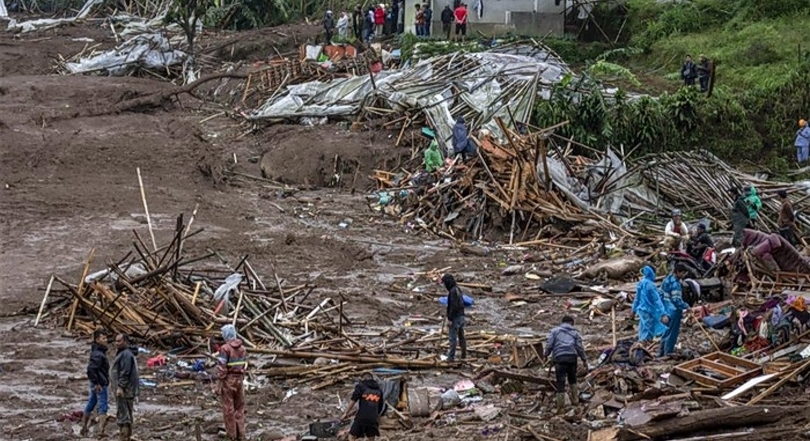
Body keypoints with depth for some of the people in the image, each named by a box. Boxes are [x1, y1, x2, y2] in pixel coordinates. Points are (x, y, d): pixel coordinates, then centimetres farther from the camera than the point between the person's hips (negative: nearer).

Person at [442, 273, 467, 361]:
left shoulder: (453, 291, -19)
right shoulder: (458, 289, 11)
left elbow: (453, 306, -24)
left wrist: (450, 319, -22)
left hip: (455, 318, -10)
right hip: (461, 315, 10)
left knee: (452, 337, -6)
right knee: (461, 336, 18)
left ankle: (451, 357, -6)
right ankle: (463, 354, 26)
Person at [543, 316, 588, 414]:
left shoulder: (555, 331, 13)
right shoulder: (575, 333, 17)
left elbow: (549, 344, 4)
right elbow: (580, 347, 10)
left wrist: (546, 354, 19)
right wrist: (584, 359, 18)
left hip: (560, 358, -2)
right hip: (572, 357, 2)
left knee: (560, 382, -1)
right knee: (572, 379, 24)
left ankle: (560, 407, -2)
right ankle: (575, 400, 28)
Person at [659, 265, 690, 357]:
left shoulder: (667, 279, 8)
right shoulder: (675, 283, -21)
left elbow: (661, 295, 15)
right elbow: (677, 300, -26)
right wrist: (686, 306, -19)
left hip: (666, 311, 9)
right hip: (673, 312, -9)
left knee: (667, 332, 19)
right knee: (672, 334, 2)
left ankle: (661, 352, 25)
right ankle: (668, 354, 8)